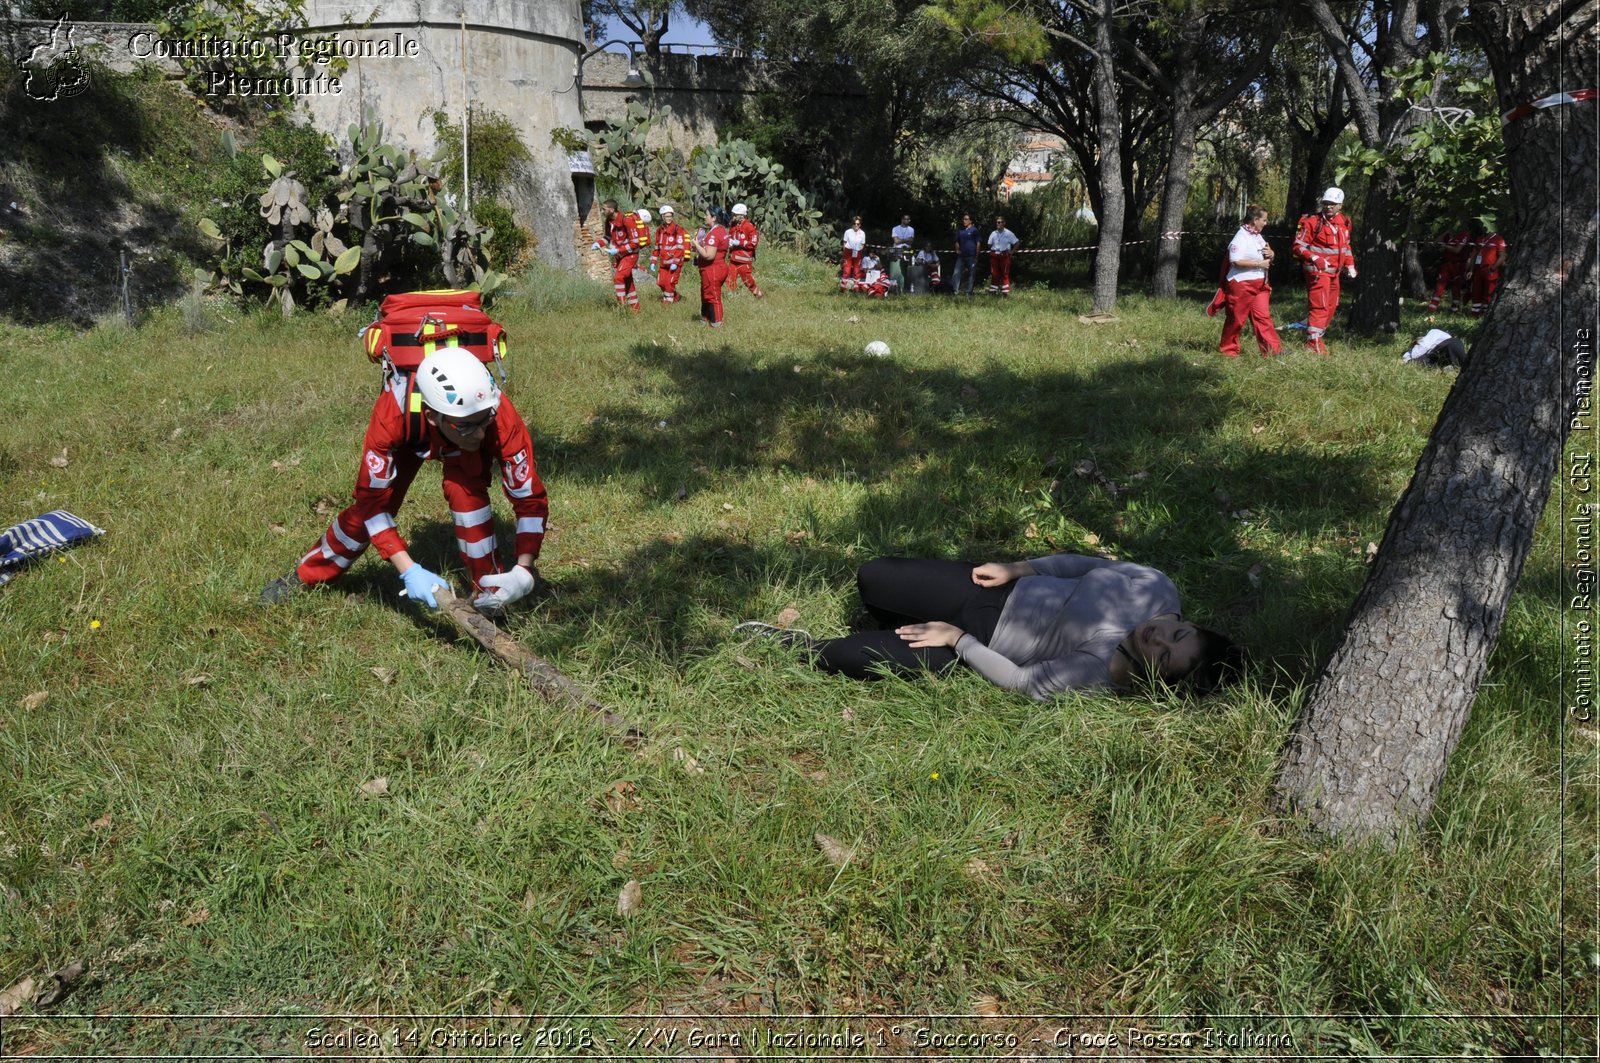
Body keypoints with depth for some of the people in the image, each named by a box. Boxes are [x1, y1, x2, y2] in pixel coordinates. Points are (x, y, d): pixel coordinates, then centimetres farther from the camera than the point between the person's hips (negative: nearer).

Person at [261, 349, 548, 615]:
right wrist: (409, 571, -45)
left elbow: (531, 497, -36)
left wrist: (524, 572, -49)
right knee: (368, 507, -3)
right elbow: (372, 499, -37)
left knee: (465, 491, -29)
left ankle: (490, 592, -13)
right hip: (410, 434, 1)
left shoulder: (501, 417, -43)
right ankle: (304, 576, 24)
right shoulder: (393, 414, -44)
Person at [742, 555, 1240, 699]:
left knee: (856, 658, -15)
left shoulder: (1102, 674, -28)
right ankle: (912, 630, 38)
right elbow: (1086, 563, 3)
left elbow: (1023, 682, -22)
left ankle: (794, 646, 17)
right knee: (871, 577, 5)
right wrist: (1018, 568, -4)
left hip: (982, 638, -6)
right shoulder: (1158, 589, -13)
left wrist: (956, 640, -18)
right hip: (1001, 590, 6)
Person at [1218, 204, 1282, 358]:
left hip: (1259, 285, 8)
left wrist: (1270, 254, 2)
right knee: (1236, 318, 2)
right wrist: (1259, 263, -19)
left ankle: (1271, 349, -4)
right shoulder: (1241, 237, -13)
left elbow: (1267, 258, 27)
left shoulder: (1258, 237, 15)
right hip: (1241, 284, -8)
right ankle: (1227, 348, 15)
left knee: (1263, 316, 0)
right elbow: (1236, 261, -23)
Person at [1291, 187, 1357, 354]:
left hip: (1334, 272, 8)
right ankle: (1313, 342, -9)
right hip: (1318, 271, -8)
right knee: (1320, 306, -12)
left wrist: (1350, 264, 15)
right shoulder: (1312, 222, -11)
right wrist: (1314, 258, -26)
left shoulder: (1343, 222, 11)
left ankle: (1316, 337, 25)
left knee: (1331, 306, 14)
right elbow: (1298, 246, -13)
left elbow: (1346, 245, 24)